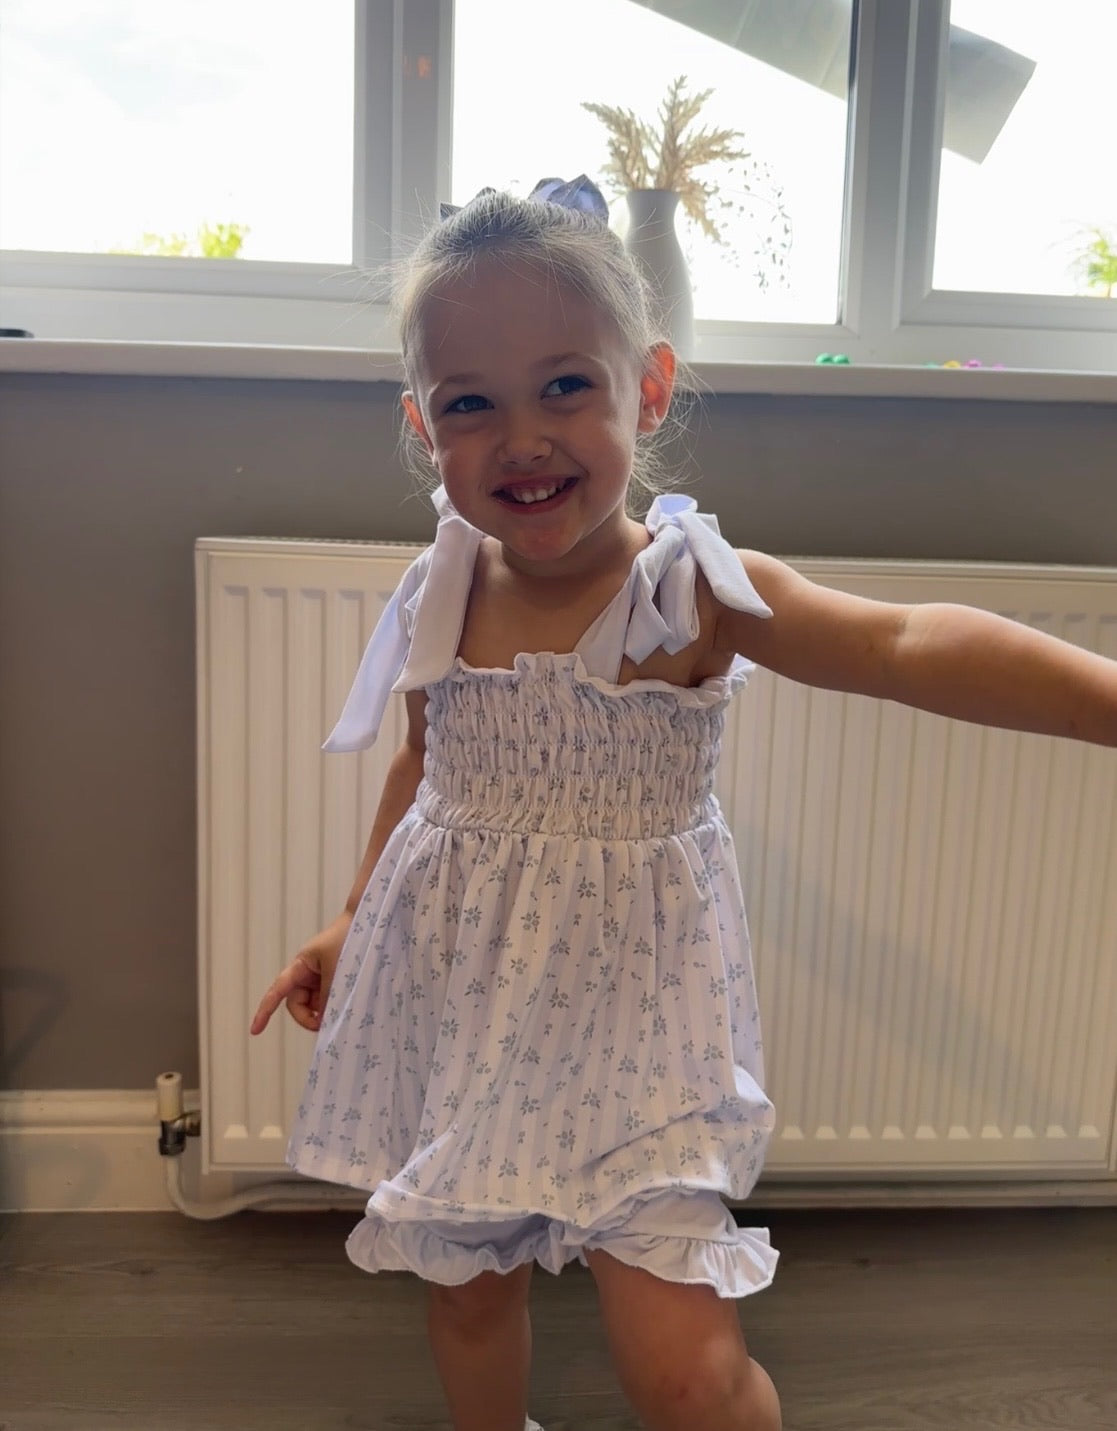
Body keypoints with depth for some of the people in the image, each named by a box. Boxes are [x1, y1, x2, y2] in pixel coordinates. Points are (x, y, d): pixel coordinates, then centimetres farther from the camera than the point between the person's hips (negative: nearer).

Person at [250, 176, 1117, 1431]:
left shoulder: (691, 589, -17)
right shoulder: (442, 598, -3)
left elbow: (902, 647, -32)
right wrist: (353, 919, 13)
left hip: (627, 1014, -4)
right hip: (454, 1006, 5)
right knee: (463, 1284, 22)